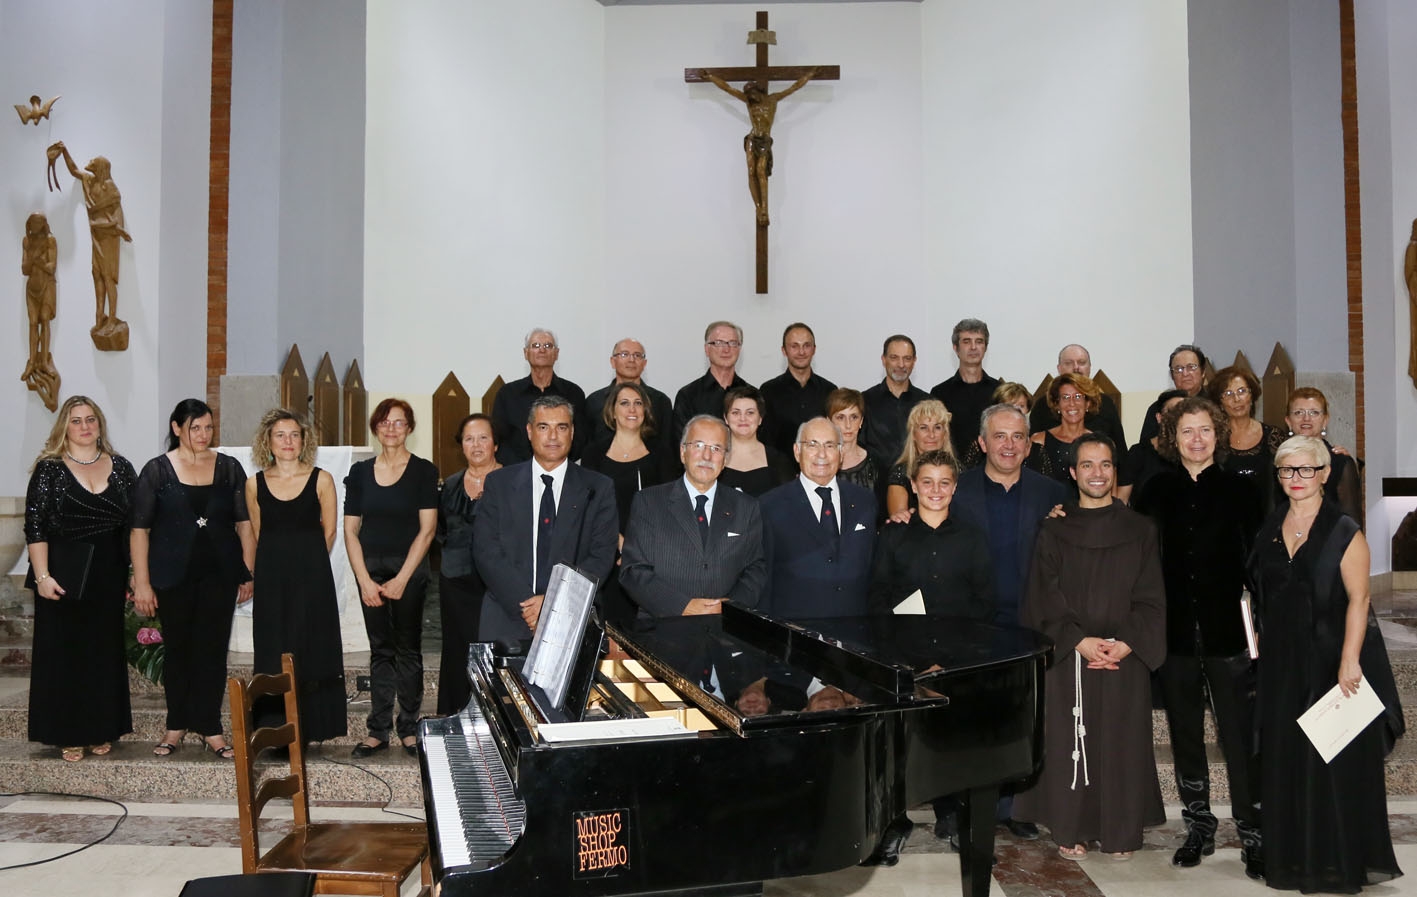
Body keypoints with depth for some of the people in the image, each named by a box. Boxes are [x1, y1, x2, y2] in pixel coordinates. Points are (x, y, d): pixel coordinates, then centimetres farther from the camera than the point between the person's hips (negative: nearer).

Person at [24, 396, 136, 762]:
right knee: (64, 653, 4)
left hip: (110, 577, 3)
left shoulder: (120, 467, 6)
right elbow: (35, 526, -6)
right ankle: (67, 734, 16)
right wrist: (42, 576, -14)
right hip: (65, 577, -3)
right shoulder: (49, 468, -3)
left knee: (106, 652, 9)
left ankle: (101, 730, 21)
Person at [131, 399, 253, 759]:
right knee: (178, 649, 8)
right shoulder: (157, 471, 0)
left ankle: (210, 729, 9)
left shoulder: (229, 468, 5)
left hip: (219, 574, 1)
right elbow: (139, 530, -1)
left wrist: (248, 574, 1)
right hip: (173, 577, -1)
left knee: (212, 650, 1)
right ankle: (176, 727, 21)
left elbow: (245, 524, 6)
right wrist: (142, 583, -7)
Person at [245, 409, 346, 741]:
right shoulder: (255, 484, 4)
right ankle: (276, 729, 11)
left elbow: (328, 532, 4)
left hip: (312, 579, -2)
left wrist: (307, 562, 8)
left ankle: (312, 725, 12)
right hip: (271, 582, 2)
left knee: (312, 651, 2)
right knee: (273, 655, 4)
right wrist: (277, 564, 13)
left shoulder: (321, 480, -2)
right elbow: (256, 536, 13)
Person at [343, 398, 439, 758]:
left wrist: (401, 579, -11)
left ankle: (409, 727, 12)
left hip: (409, 569, -2)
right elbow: (351, 530, 5)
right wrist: (364, 580, -5)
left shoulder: (423, 471, -1)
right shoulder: (360, 471, 7)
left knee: (408, 649, 2)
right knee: (380, 650, 7)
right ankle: (378, 730, 12)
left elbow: (427, 529, -6)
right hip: (370, 568, 3)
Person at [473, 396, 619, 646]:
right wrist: (525, 603, -12)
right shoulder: (499, 483, 8)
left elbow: (602, 557, 0)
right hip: (507, 621, 0)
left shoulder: (599, 489, 6)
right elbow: (486, 551, 0)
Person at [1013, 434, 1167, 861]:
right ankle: (1071, 831, 13)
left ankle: (1121, 833, 16)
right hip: (1068, 655, 0)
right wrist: (1078, 641, -12)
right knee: (1069, 741, 1)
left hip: (1125, 657, 1)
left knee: (1122, 742, 3)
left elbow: (1150, 598, 3)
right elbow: (1043, 599, -1)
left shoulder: (1139, 530, 7)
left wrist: (1127, 643, -11)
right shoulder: (1053, 530, 5)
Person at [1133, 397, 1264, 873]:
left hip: (1228, 632, -2)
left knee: (1240, 738, -1)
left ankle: (1252, 832, 12)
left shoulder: (1240, 489, 0)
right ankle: (1198, 827, 25)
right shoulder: (1157, 491, 5)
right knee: (1185, 736, 12)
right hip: (1175, 632, 2)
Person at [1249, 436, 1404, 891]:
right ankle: (1293, 857, 20)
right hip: (1283, 662, 5)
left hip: (1331, 660, -5)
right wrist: (1258, 642, 8)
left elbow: (1358, 599, -13)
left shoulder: (1344, 531, -7)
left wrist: (1349, 660, -20)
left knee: (1337, 760, 2)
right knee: (1285, 759, 9)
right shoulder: (1271, 527, 9)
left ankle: (1341, 860, 16)